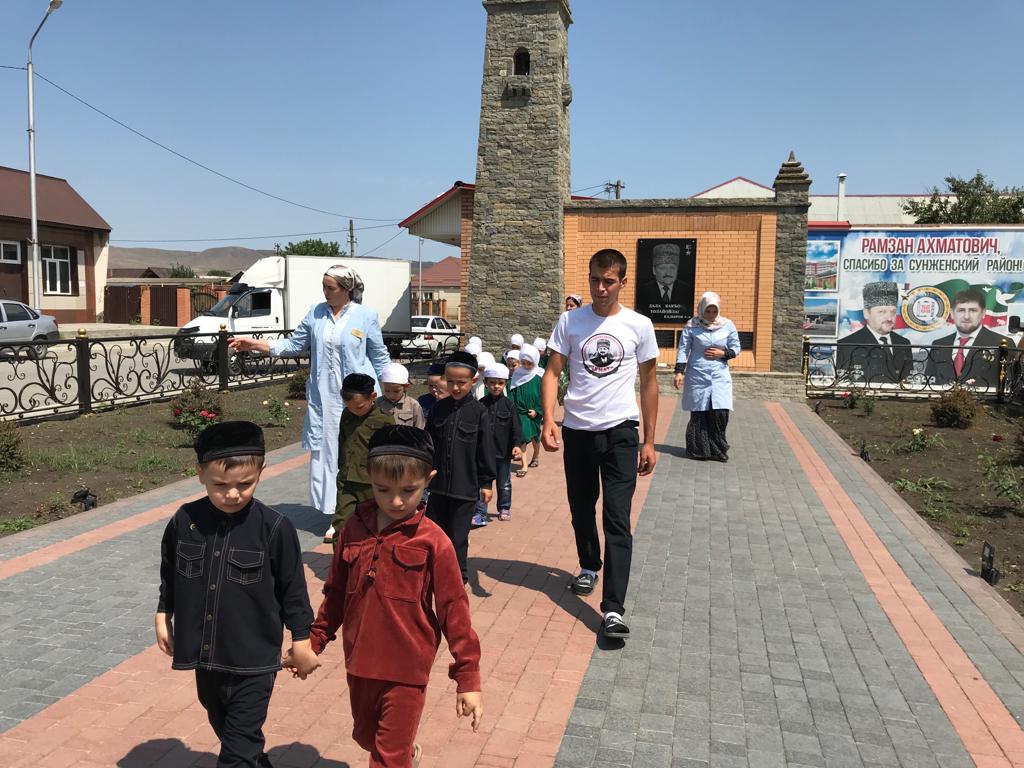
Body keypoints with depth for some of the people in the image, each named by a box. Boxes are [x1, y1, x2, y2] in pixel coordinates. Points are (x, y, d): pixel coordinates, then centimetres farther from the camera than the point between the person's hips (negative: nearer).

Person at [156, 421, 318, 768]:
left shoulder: (274, 528, -17)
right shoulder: (184, 521, -7)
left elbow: (293, 588, -7)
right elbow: (169, 573, 11)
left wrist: (301, 640, -2)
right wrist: (163, 616, 14)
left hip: (254, 661, -5)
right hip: (204, 656, 5)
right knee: (224, 728, 25)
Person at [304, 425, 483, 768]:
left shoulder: (432, 541, -16)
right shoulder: (353, 529, -4)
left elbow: (454, 610, -11)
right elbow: (336, 594, 9)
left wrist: (468, 678, -9)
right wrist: (314, 641, 12)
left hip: (407, 670, -5)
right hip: (359, 665, 5)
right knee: (366, 736, 26)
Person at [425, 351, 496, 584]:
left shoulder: (479, 412, -8)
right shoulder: (439, 408, 2)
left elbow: (486, 449, -5)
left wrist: (486, 482, -4)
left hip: (466, 486, -4)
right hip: (438, 483, 4)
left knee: (458, 535, 6)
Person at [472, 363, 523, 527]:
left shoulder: (509, 405, -4)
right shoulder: (481, 404, -2)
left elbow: (516, 427, -5)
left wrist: (517, 445, -17)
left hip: (504, 451, 0)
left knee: (504, 484, 15)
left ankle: (504, 508, 34)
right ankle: (480, 514, 1)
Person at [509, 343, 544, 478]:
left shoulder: (540, 376, -9)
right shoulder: (517, 375, -1)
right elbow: (511, 393, 2)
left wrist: (538, 410, -12)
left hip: (534, 413, -1)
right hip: (520, 412, 1)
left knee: (535, 437, 16)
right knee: (522, 438, -7)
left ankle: (536, 457, 42)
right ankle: (524, 465, -2)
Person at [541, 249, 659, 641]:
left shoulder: (639, 325, -1)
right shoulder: (569, 321, 1)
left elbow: (649, 383, 5)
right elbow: (553, 372, -1)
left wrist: (649, 442, 3)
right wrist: (548, 419, -17)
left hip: (620, 431, -2)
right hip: (577, 430, 2)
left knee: (617, 519, -8)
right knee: (581, 509, 17)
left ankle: (613, 609, -7)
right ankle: (589, 567, 43)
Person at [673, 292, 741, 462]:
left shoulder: (727, 325, 5)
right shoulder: (692, 326, -1)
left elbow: (736, 348, 11)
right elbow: (683, 350, -1)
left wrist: (723, 353, -8)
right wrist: (679, 372, -8)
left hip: (720, 377, 2)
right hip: (697, 376, -1)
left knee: (720, 413, -6)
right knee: (698, 413, 0)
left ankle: (718, 449, 9)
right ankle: (698, 449, 12)